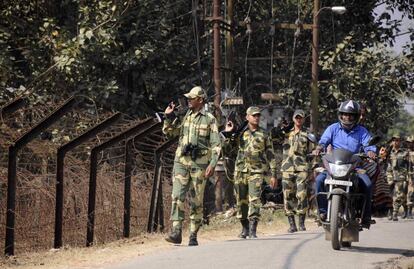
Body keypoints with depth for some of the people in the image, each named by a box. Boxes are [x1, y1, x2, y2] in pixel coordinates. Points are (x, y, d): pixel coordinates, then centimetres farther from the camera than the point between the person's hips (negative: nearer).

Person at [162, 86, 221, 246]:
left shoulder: (209, 119, -1)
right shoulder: (184, 117, 12)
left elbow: (216, 145, -4)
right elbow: (169, 133, 21)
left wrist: (212, 165, -14)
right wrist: (168, 117, 7)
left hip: (199, 163, -3)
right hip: (181, 161, 3)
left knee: (196, 201, 3)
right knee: (177, 196, -11)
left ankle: (193, 236, 9)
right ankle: (176, 232, -16)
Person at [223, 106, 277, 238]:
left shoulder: (264, 135, 7)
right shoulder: (240, 133, 10)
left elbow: (271, 156, 8)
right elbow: (226, 146, 8)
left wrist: (273, 175, 4)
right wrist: (227, 133, -6)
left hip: (256, 171, -2)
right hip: (240, 170, 2)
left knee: (254, 199, -15)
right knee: (241, 201, 6)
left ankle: (252, 230, -18)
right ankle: (244, 228, 21)